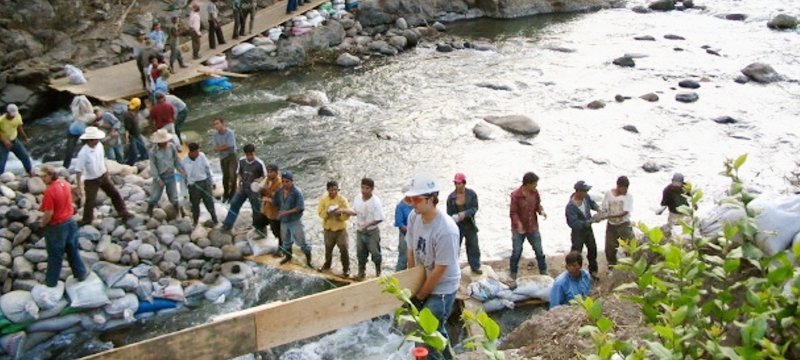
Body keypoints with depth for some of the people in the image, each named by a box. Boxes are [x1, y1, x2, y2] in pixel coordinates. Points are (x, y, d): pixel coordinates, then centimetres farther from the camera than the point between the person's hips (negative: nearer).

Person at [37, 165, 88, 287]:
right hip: (69, 221, 7)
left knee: (55, 255, 9)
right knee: (72, 250, 22)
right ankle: (81, 273, 32)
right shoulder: (65, 183, -3)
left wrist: (43, 223, -6)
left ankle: (51, 281, 23)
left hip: (56, 226, -7)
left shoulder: (49, 191, -27)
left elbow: (49, 213, -24)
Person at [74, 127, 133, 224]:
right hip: (91, 181, -6)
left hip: (103, 176, 6)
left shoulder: (99, 145, -9)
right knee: (90, 201, 8)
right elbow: (78, 170, -23)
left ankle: (123, 213, 27)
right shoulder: (83, 153, -28)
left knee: (115, 194, 12)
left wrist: (107, 173, 17)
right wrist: (79, 187, -22)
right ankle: (86, 219, 30)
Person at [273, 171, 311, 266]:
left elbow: (300, 208, -21)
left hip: (295, 221, -6)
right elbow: (275, 203, 8)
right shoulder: (279, 192, -3)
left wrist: (287, 212, -25)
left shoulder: (297, 192, -20)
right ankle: (288, 256, 43)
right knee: (286, 240, 22)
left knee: (301, 241, 2)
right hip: (283, 221, 6)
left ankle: (308, 258, 19)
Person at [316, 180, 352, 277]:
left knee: (343, 249, -1)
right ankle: (327, 264, 41)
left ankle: (346, 268, 12)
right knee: (328, 248, 20)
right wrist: (327, 212, -26)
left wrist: (340, 213, -32)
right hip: (328, 228, 3)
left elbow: (347, 215, -14)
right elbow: (320, 213, -7)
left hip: (340, 229, -3)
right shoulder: (323, 199, -6)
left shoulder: (342, 199, -13)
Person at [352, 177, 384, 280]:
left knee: (374, 252, 4)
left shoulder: (375, 202, -21)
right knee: (360, 252, 16)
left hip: (372, 232, -5)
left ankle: (378, 272, 23)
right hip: (360, 231, 5)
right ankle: (361, 272, 32)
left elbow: (379, 219, -19)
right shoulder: (357, 198, -5)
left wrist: (367, 225, -26)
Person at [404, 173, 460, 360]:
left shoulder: (446, 230, -31)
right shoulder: (413, 217, -11)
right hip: (422, 283, 7)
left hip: (442, 288, -7)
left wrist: (419, 296, -14)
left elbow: (440, 270, -24)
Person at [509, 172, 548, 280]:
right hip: (519, 229, -4)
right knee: (516, 252, 7)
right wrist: (518, 224, -34)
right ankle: (513, 275, 23)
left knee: (539, 251, 13)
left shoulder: (535, 192, -6)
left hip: (533, 228, 4)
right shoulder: (516, 195, -22)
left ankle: (543, 272, 30)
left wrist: (541, 211, -14)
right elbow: (513, 212, -18)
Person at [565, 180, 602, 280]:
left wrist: (598, 208, -11)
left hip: (588, 229, 8)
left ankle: (593, 271, 43)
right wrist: (591, 220, -37)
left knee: (592, 249, 22)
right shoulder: (570, 207, -34)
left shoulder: (585, 197, -13)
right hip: (578, 232, -8)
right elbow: (574, 223, -37)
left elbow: (591, 203, 11)